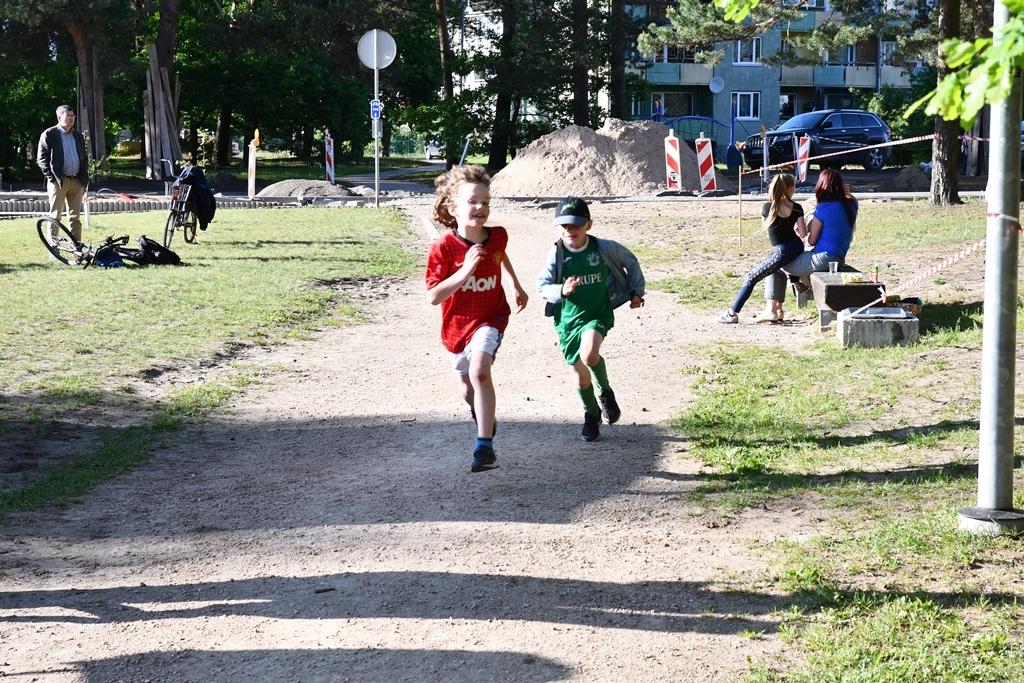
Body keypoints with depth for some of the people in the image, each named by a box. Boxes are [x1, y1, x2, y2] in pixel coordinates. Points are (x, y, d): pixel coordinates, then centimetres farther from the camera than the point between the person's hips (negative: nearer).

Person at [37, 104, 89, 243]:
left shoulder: (78, 136, 16)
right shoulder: (49, 135, -2)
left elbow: (85, 158, 22)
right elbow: (41, 158, -5)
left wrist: (85, 177, 11)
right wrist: (51, 177, -12)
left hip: (77, 181, 5)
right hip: (58, 181, -5)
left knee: (75, 217, 7)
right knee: (55, 216, -3)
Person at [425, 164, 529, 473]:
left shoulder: (498, 236, -12)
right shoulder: (443, 248, -22)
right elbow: (433, 297, -26)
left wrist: (517, 286, 24)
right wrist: (465, 270, -35)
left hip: (490, 318, -1)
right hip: (458, 324, 1)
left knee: (479, 371, -28)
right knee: (467, 385, 21)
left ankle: (484, 446, -27)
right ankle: (481, 413, 59)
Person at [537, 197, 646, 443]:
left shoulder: (604, 248, -10)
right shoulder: (557, 254, -10)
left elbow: (630, 261, 8)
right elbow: (541, 286, -6)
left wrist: (636, 291, 9)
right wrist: (561, 290, -25)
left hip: (598, 314, -2)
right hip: (568, 320, 2)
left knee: (589, 355, -30)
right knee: (580, 376, 10)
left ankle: (605, 391, 1)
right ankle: (592, 415, 38)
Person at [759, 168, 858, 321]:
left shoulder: (823, 208, -18)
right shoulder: (850, 205, 3)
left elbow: (811, 240, -10)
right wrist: (845, 192, 16)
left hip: (823, 259, -9)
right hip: (839, 259, 9)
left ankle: (772, 310, 3)